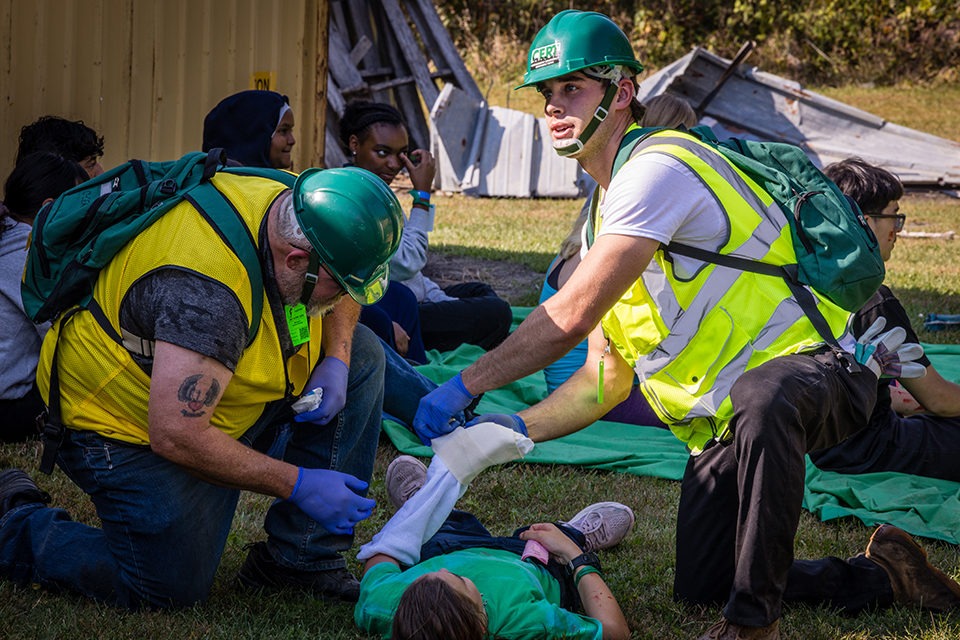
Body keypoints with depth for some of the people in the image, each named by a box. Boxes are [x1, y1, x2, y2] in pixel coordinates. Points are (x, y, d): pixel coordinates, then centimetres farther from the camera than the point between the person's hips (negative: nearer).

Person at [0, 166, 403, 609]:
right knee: (171, 590, -11)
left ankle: (302, 559, 2)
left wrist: (336, 360, -9)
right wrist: (298, 485, -30)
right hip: (129, 430, -9)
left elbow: (336, 304, 13)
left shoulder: (293, 208, -12)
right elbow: (175, 437, -38)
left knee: (362, 355, 0)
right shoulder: (208, 290, -39)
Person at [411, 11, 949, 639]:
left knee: (760, 400, -44)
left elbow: (570, 318, -26)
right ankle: (881, 576, 25)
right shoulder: (607, 212, 14)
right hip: (728, 415, 10)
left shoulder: (657, 167, -19)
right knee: (699, 586, 8)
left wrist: (463, 387, -19)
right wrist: (515, 429, -1)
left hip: (817, 365, -10)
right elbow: (606, 379, 14)